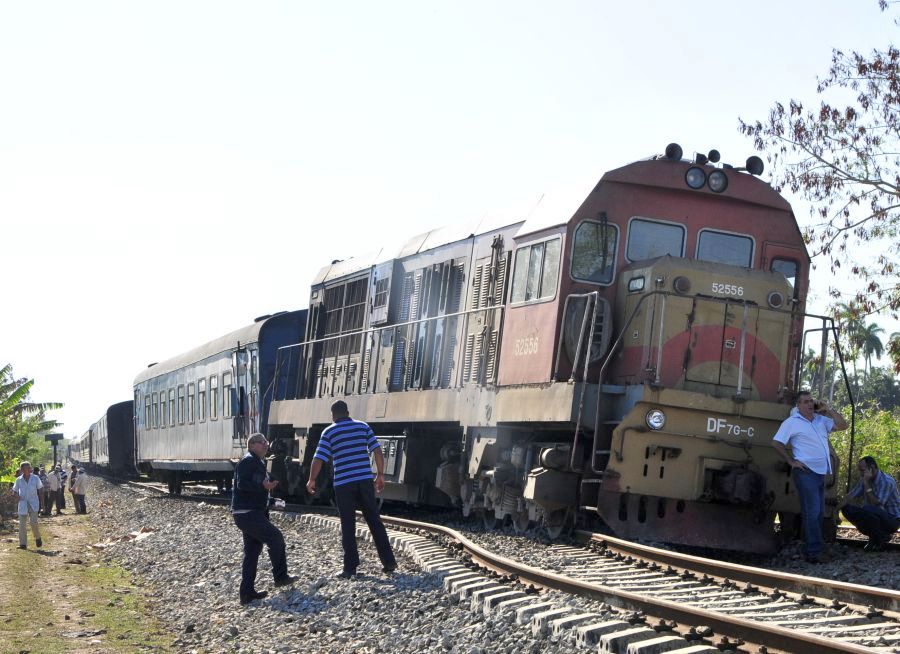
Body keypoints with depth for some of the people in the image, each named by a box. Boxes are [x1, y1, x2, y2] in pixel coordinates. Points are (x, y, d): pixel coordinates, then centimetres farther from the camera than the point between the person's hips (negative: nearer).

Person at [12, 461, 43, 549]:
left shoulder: (35, 478, -1)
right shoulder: (19, 480, 1)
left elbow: (39, 491, 6)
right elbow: (15, 490, 13)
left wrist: (40, 503, 5)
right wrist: (17, 496, -8)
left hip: (33, 503, -2)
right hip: (23, 503, 2)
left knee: (34, 522, -12)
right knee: (21, 524, -1)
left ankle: (37, 538, 14)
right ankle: (23, 544, 5)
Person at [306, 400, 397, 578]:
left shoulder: (329, 432, 1)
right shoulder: (363, 426, 8)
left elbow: (319, 459, -4)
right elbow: (377, 451, 2)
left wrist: (312, 480, 10)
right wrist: (380, 475, 10)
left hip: (343, 483, -2)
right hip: (365, 481, 2)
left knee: (348, 526, 4)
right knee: (375, 521, 9)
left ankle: (350, 567, 3)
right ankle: (389, 562, 8)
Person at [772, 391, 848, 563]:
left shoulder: (821, 420, 14)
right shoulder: (792, 422, -3)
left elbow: (842, 425, 12)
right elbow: (776, 443, -5)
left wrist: (828, 410, 4)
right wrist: (791, 461, -8)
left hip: (821, 472, 7)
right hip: (806, 472, -7)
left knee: (819, 512, 9)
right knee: (812, 512, -10)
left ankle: (810, 550, 14)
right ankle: (814, 551, -10)